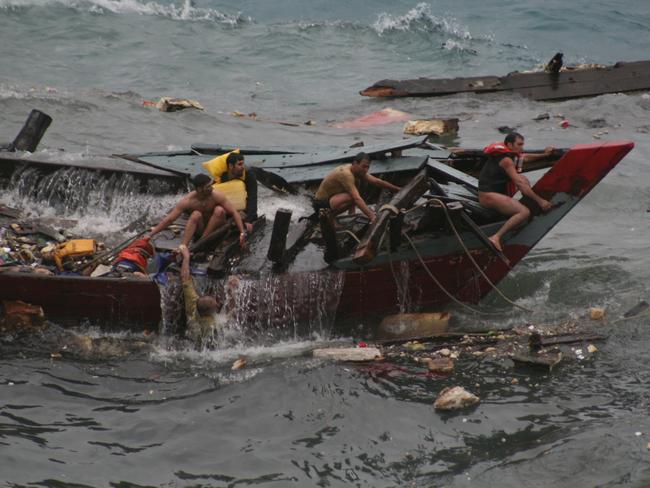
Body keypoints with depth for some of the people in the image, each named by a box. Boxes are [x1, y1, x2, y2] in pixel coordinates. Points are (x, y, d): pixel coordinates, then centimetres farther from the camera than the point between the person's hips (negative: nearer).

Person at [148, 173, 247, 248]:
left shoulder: (216, 195, -20)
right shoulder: (187, 201, -21)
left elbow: (234, 213, -16)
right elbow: (168, 220, -20)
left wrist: (242, 233, -27)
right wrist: (150, 235, -26)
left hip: (215, 229, 1)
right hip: (199, 229, -1)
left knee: (219, 210, -28)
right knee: (196, 215, -31)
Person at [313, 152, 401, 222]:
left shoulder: (359, 171, 0)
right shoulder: (346, 174, -28)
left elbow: (377, 182, 7)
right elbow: (357, 199, -35)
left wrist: (398, 189, 7)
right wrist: (371, 216, -40)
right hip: (321, 203, -10)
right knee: (352, 197, -30)